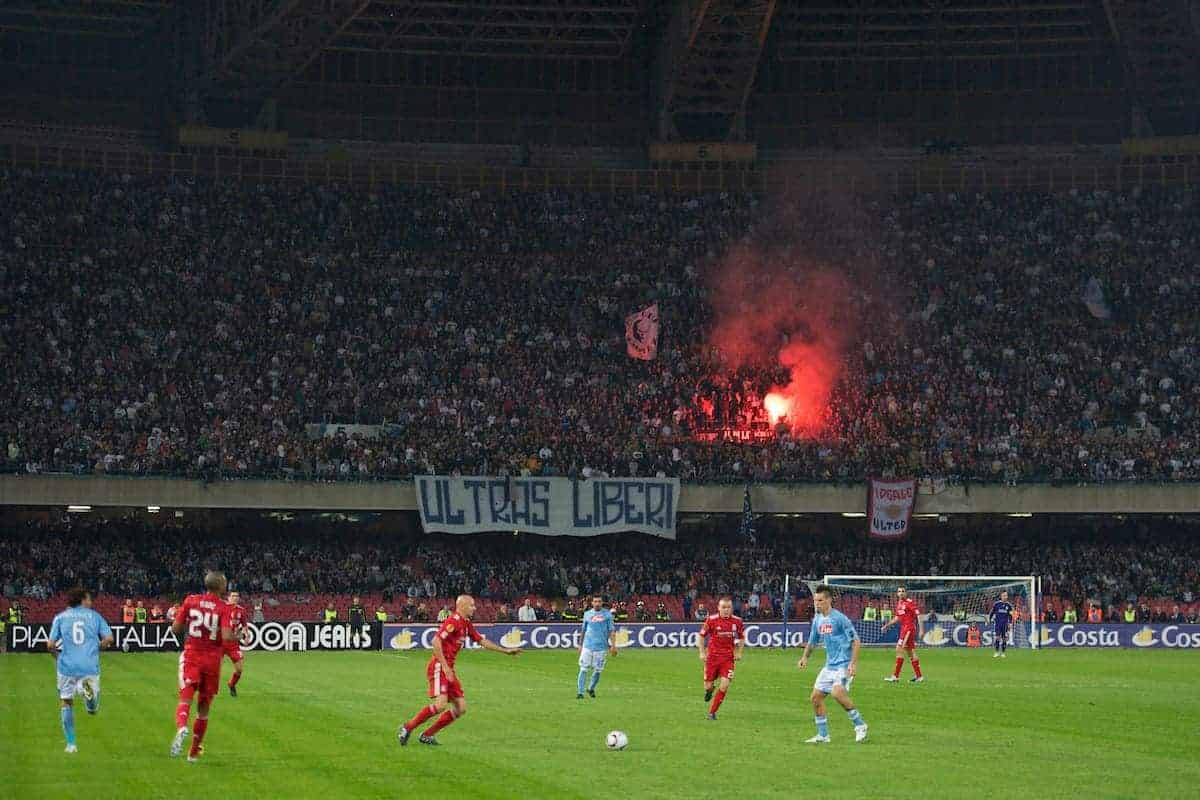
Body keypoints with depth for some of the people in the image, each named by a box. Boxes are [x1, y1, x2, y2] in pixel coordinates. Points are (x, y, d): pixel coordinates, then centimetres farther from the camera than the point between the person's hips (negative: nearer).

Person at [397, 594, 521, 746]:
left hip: (448, 669, 10)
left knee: (461, 708, 3)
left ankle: (427, 735, 8)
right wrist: (445, 666, -22)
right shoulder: (454, 621, -13)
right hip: (438, 667, -10)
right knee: (440, 705, -22)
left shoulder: (466, 624, 16)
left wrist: (506, 651, 24)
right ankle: (407, 728, -8)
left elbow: (482, 641, 26)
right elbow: (436, 641, -21)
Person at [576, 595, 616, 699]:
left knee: (597, 670, 4)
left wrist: (613, 645, -7)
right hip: (587, 646, 1)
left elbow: (612, 630, 1)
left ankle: (591, 688, 27)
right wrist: (580, 645, 20)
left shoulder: (607, 614, 3)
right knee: (583, 669, -6)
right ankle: (580, 692, -4)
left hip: (601, 647, -1)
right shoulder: (587, 614, 10)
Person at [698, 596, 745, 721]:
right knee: (708, 685, 1)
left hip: (728, 657, 1)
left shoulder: (737, 621, -2)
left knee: (725, 684, -13)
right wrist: (702, 652, -4)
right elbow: (701, 636, 3)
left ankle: (712, 712, 1)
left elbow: (742, 637, 15)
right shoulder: (712, 620, -8)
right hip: (712, 656, -1)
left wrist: (738, 653, 4)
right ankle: (708, 690, 42)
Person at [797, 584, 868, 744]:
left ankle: (860, 725, -13)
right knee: (816, 697, 6)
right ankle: (823, 736, 17)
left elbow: (856, 641, -14)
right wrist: (805, 657, 3)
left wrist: (853, 663, -23)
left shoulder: (840, 618, -14)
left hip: (844, 664, -9)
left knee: (837, 692, -29)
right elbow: (812, 642, 22)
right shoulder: (817, 619, 9)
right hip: (830, 665, 9)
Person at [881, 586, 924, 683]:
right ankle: (919, 676, 17)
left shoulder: (910, 603, -11)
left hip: (909, 628, -9)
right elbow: (897, 618, 25)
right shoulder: (899, 603, 13)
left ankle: (895, 676, -11)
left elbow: (918, 615, -13)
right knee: (910, 653, 12)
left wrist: (921, 629, -18)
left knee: (899, 649, -12)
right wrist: (887, 625, 23)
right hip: (904, 628, 9)